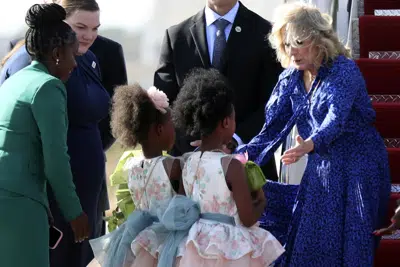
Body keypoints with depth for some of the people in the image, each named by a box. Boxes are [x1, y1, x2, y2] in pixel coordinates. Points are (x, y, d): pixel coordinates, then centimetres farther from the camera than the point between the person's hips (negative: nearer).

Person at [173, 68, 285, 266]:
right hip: (231, 250, -6)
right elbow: (248, 219, -14)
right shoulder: (232, 166, -18)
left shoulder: (188, 164, 1)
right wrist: (261, 201, 7)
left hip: (197, 250, 6)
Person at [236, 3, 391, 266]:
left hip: (358, 168, -6)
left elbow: (336, 119, -32)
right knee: (308, 245, 3)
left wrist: (309, 145, -51)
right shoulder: (290, 80, 2)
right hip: (321, 169, 6)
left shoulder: (344, 70, -16)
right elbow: (272, 129, 2)